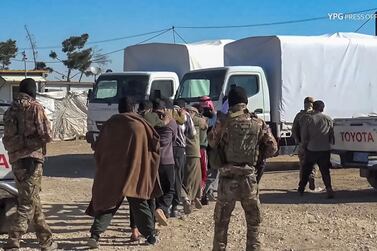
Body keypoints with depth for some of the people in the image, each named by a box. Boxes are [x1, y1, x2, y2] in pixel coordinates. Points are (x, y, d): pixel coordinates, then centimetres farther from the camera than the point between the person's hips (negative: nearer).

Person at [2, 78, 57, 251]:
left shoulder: (11, 110, 15)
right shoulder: (34, 107, -6)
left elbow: (7, 139, 19)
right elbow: (46, 136, -10)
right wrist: (39, 139, 9)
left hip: (15, 160, 7)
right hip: (31, 159, -7)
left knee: (33, 201, 15)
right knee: (27, 204, -6)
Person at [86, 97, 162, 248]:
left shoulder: (110, 123, 4)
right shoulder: (140, 124, -1)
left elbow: (99, 148, 8)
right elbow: (155, 142, 2)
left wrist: (103, 166, 19)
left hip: (111, 172, 1)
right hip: (135, 171, -1)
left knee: (107, 201, 7)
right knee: (140, 203, 10)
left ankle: (95, 235, -6)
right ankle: (150, 235, 12)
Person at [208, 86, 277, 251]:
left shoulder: (224, 124, -7)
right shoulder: (257, 125, -2)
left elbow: (211, 142, 4)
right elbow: (272, 147, 1)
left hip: (228, 179, -1)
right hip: (249, 178, 1)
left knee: (221, 222, 10)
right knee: (253, 221, 15)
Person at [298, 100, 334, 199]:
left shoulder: (309, 119, -5)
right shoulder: (328, 119, 0)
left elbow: (304, 135, 0)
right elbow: (332, 135, 6)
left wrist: (304, 144, 16)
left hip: (311, 149, -1)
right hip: (325, 149, 1)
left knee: (306, 170, 14)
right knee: (325, 171, 7)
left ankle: (301, 188, 22)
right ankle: (329, 188, -7)